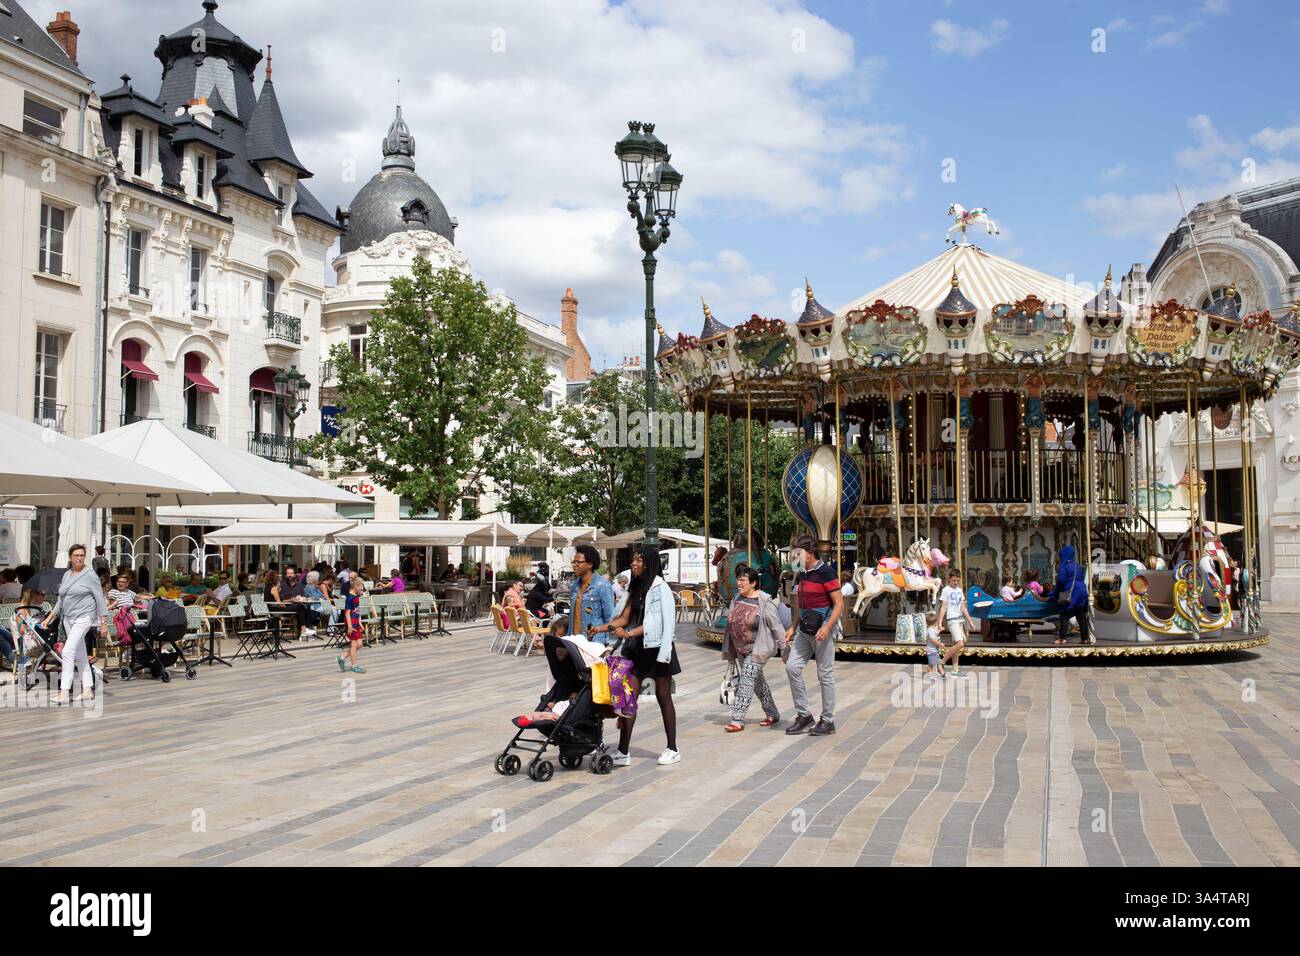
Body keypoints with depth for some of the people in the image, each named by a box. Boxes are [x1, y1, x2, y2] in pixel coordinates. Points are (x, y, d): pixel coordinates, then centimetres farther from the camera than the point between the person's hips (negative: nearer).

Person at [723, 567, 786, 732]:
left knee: (746, 681, -13)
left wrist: (783, 649, -13)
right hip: (741, 648, 8)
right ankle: (772, 714, 30)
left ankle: (738, 720, -11)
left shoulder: (764, 603, -17)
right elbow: (731, 624, 13)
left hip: (757, 649, -8)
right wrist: (729, 650, 16)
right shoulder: (736, 599, 4)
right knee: (757, 681, 16)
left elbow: (776, 627, -14)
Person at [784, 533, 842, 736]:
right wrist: (793, 628, 16)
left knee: (825, 674, -1)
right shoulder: (801, 574, 13)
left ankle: (828, 721, 10)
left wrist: (827, 627, -24)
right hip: (805, 628, 8)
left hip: (823, 627, -8)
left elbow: (839, 604, -14)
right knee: (792, 667, -1)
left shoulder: (825, 572, -12)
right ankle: (804, 716, 9)